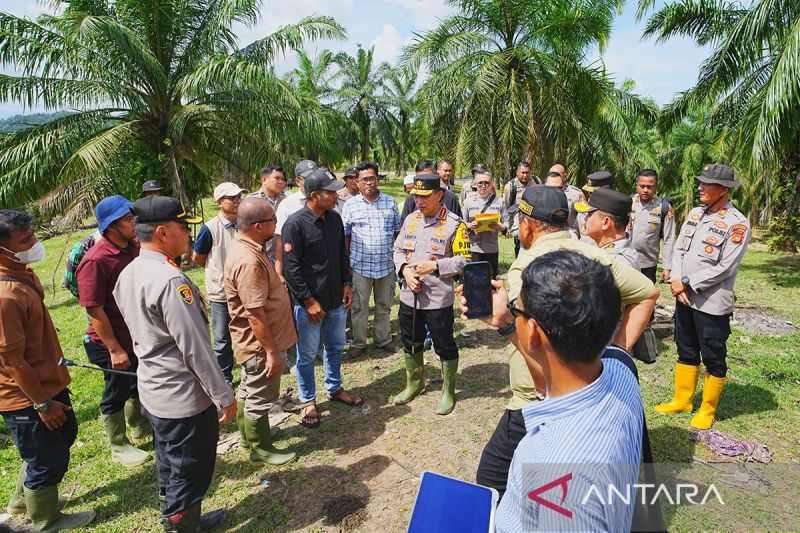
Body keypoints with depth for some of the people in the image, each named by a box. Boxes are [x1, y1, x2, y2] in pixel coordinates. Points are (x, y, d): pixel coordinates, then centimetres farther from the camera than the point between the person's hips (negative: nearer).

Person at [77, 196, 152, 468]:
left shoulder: (135, 247, -3)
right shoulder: (95, 261, -25)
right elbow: (95, 310, -23)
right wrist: (114, 350, -21)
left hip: (139, 335, 7)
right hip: (113, 342, -7)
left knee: (139, 382, 24)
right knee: (117, 392, 11)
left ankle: (139, 425, 48)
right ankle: (119, 447, 32)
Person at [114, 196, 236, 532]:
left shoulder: (128, 275, 2)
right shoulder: (170, 280, -27)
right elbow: (195, 347, -25)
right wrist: (224, 396, -16)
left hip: (152, 391, 9)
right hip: (184, 398, -9)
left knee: (170, 468, 26)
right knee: (190, 475, 10)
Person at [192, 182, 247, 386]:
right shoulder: (210, 229, -15)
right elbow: (198, 258, -1)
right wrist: (219, 272, 8)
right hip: (221, 293, -3)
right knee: (222, 340, 9)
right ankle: (224, 379, 26)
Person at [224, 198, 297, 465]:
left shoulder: (245, 246, 2)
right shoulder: (248, 261, -31)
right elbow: (255, 314, -28)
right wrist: (271, 351, -22)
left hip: (253, 342, 10)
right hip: (260, 344, -10)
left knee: (249, 389, 25)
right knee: (260, 398, 9)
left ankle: (247, 434, 45)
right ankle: (261, 448, 28)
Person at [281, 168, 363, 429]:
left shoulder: (334, 218, 4)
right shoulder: (295, 224, -17)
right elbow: (291, 267, -17)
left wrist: (347, 284, 8)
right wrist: (309, 301, -17)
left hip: (336, 299, 7)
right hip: (309, 302, -6)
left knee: (335, 347, 21)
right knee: (307, 354, 8)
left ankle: (335, 388, 41)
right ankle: (308, 401, 26)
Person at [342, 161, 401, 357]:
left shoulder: (390, 202, 4)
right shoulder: (351, 205, -1)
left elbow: (397, 232, 9)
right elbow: (345, 236, 2)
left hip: (387, 265, 2)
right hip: (360, 265, -2)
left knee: (384, 305, 15)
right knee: (359, 307, 8)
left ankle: (383, 338, 32)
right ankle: (358, 342, 25)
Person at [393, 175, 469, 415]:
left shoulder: (454, 224, -11)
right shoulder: (410, 219, 6)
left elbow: (464, 259, -12)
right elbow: (398, 250, 12)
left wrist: (434, 265, -21)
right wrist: (405, 270, -8)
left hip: (438, 298, -5)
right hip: (409, 295, 6)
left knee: (445, 347, 9)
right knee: (411, 344, 20)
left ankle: (448, 392, 29)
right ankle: (414, 384, 42)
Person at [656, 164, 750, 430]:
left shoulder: (737, 223, -13)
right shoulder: (695, 213, 7)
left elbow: (724, 268, -18)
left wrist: (688, 284, -16)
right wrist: (676, 281, -8)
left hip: (712, 303, -6)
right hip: (684, 297, 7)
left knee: (713, 358, 9)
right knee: (686, 351, 19)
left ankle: (708, 410, 27)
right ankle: (682, 400, 35)